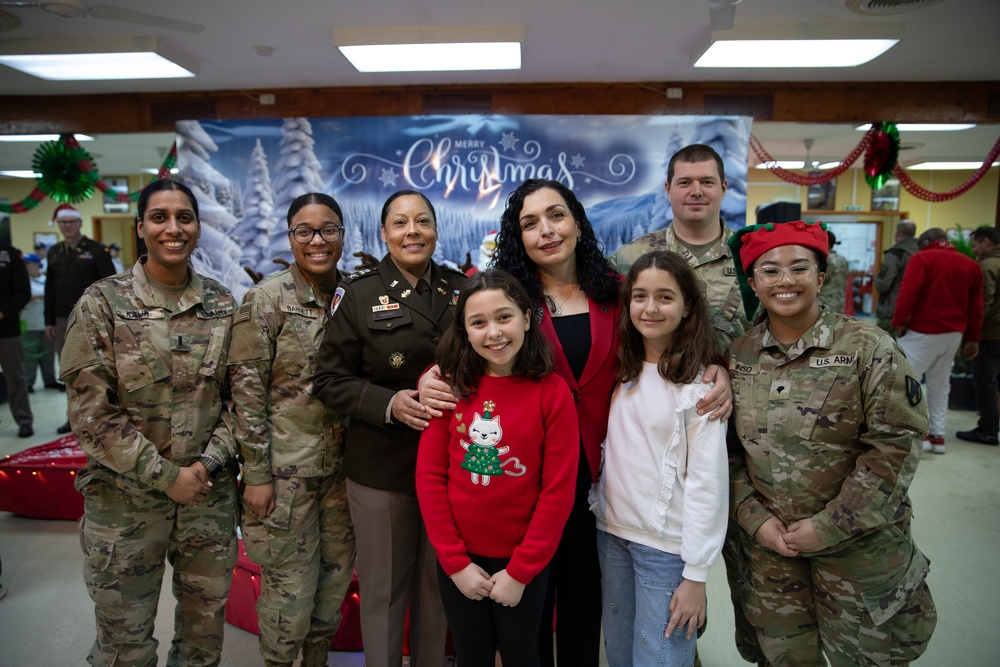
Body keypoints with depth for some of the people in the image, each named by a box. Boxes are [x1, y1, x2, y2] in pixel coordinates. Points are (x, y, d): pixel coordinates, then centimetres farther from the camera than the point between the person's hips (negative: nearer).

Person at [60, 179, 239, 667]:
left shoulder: (222, 305, 2)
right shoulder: (102, 303, -7)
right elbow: (91, 410, -11)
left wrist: (208, 463, -9)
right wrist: (166, 476, -13)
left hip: (210, 497, 3)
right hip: (125, 502, -2)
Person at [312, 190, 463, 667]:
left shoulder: (459, 289, 5)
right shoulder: (359, 293, -3)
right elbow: (331, 381, -4)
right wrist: (388, 403, -19)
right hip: (381, 467, -2)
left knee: (438, 584, 17)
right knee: (383, 587, 11)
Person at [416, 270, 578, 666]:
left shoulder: (552, 392, -13)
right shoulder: (451, 386, -7)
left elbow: (558, 490, -12)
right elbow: (429, 475, -5)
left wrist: (520, 572, -10)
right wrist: (455, 562, -8)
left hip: (524, 561, -1)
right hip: (459, 560, 2)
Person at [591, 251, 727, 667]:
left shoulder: (699, 385, -13)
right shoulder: (622, 373, 5)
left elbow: (707, 483, -14)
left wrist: (696, 574, -14)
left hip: (667, 547, -6)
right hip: (611, 535, 6)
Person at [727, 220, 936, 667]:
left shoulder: (868, 347, -11)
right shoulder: (737, 356, -1)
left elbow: (896, 443, -14)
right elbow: (728, 452, 2)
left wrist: (830, 527, -16)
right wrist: (754, 519, -9)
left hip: (859, 546, -2)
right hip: (769, 545, 3)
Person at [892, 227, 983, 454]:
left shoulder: (922, 258, -6)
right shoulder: (971, 264, 11)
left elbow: (907, 292, -18)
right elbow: (975, 305, 11)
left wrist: (899, 322, -9)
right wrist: (972, 338, 15)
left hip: (924, 331, -6)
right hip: (954, 333, 7)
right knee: (940, 383, 14)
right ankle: (938, 435, 16)